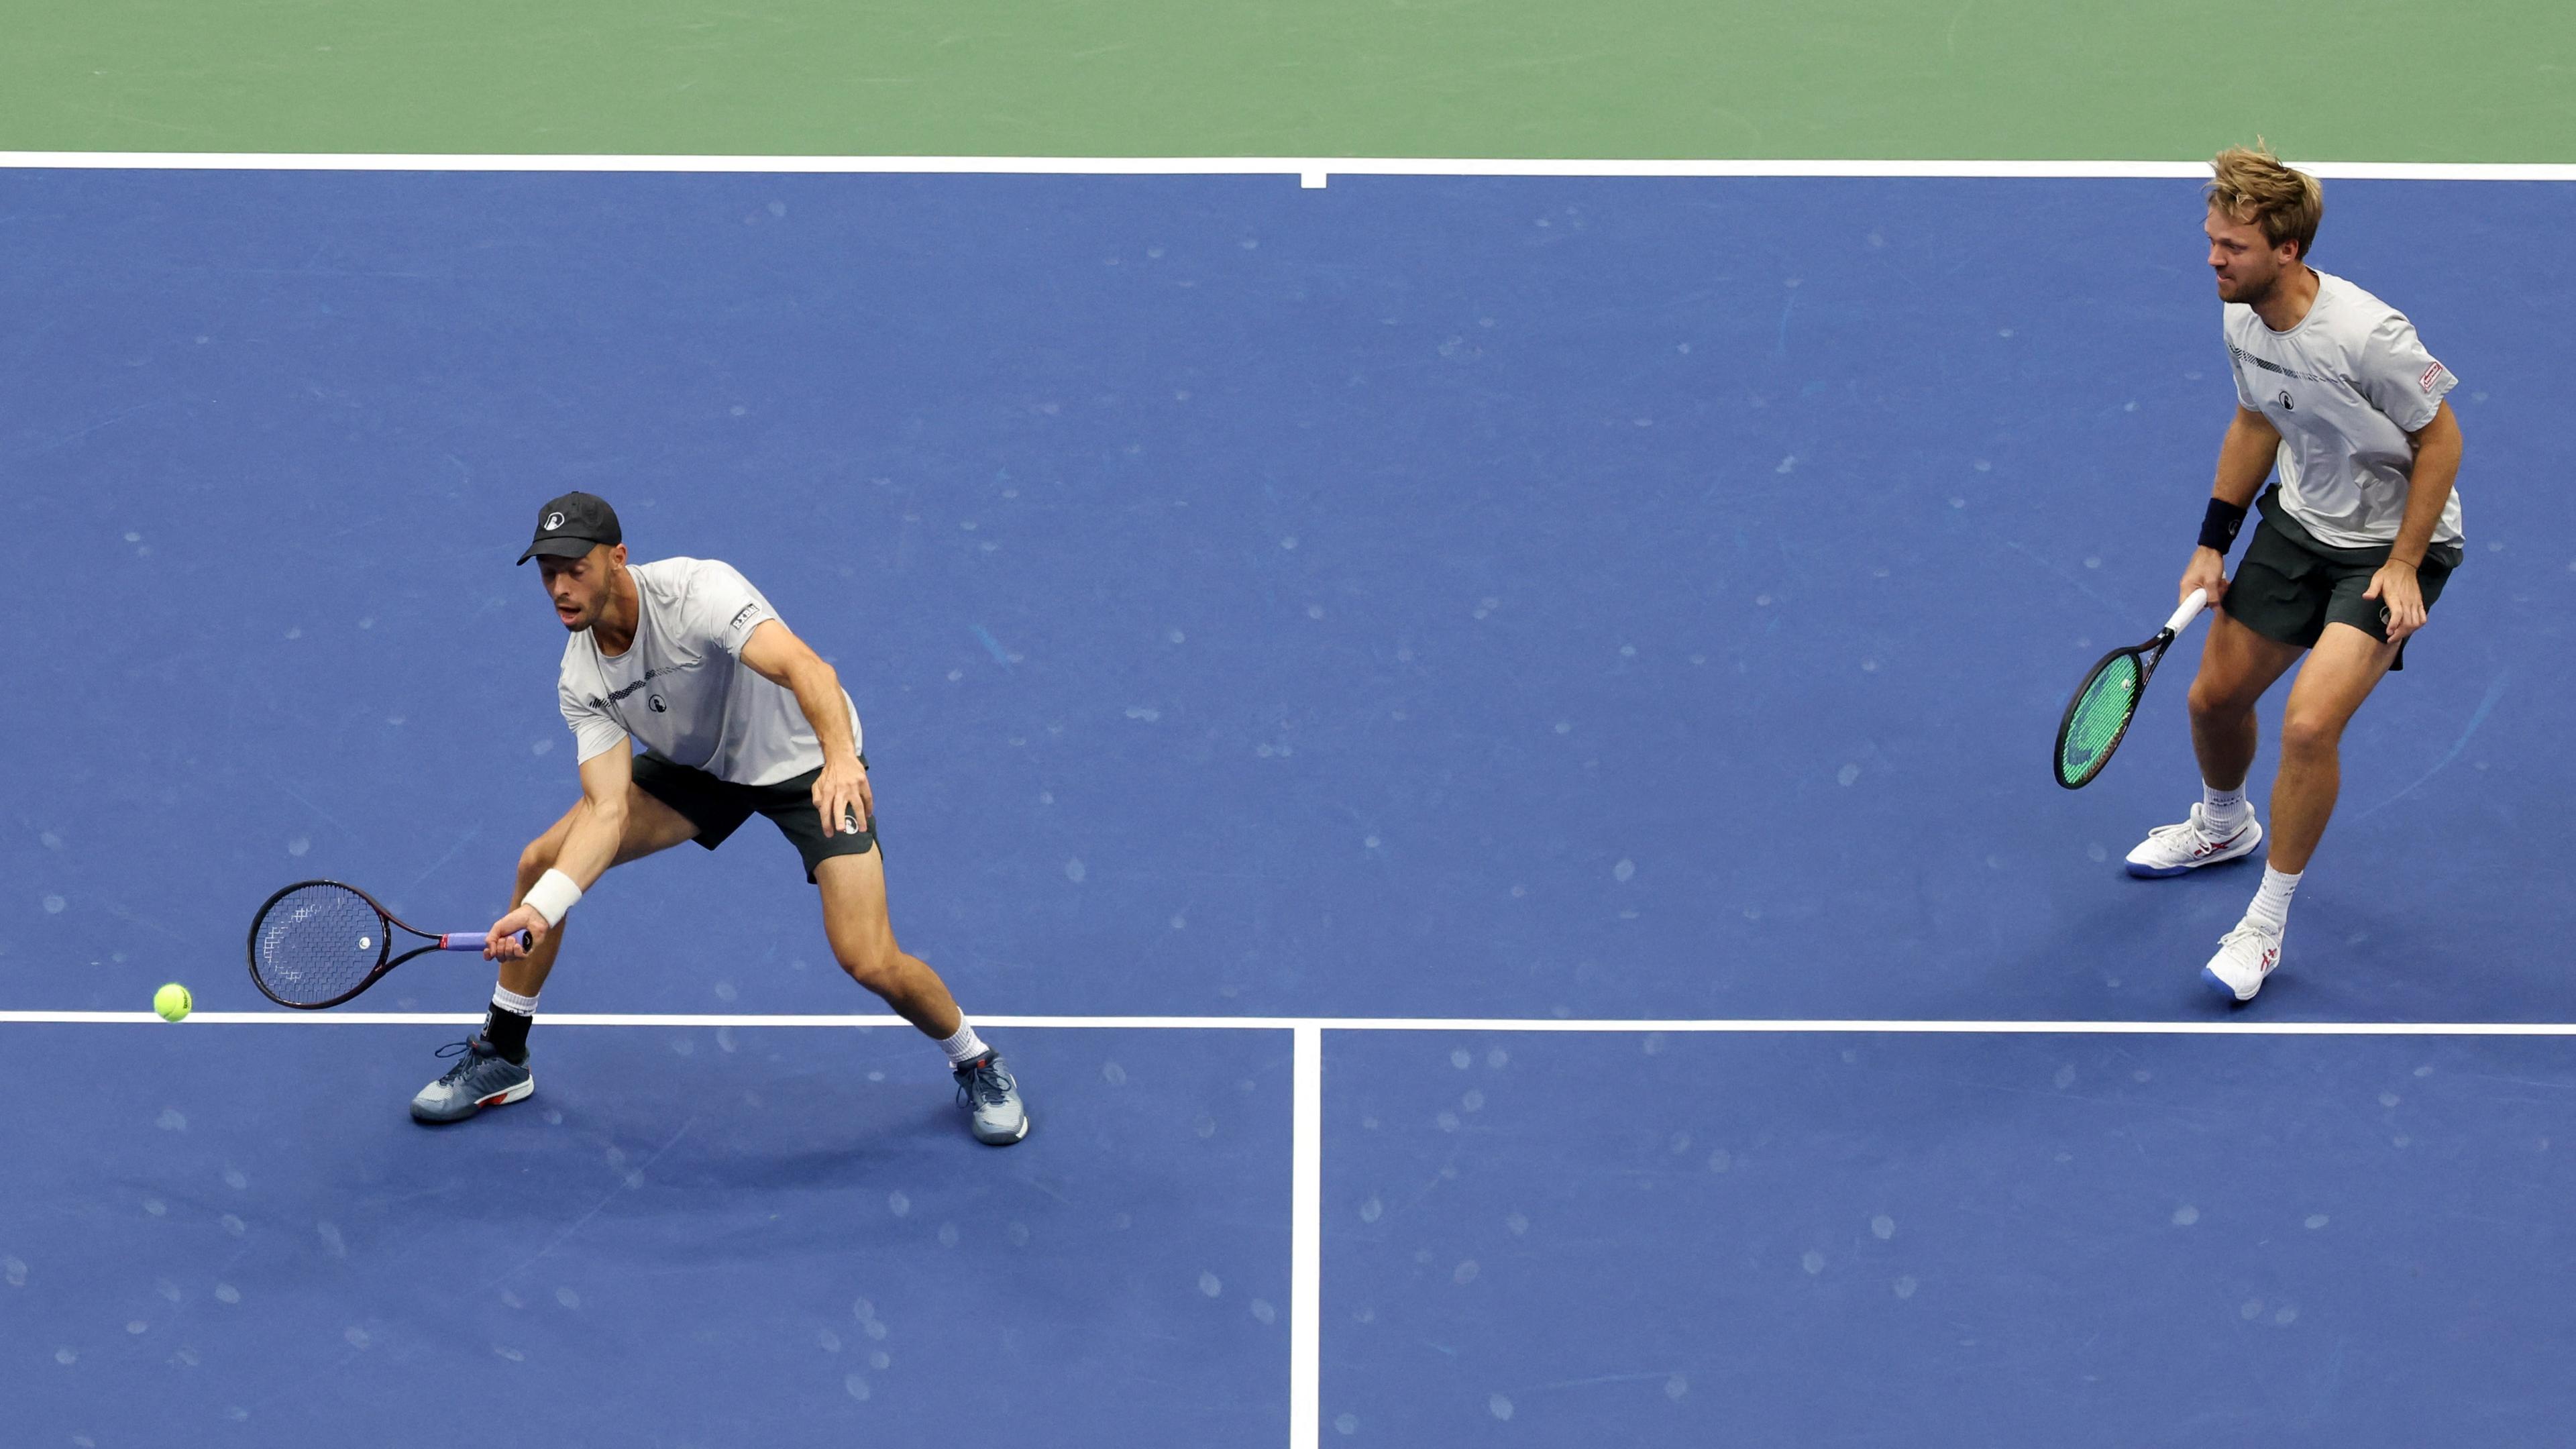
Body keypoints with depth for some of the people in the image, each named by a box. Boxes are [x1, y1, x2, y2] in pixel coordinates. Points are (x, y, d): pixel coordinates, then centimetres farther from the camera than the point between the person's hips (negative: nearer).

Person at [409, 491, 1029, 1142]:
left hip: (810, 763, -6)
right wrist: (540, 908, -33)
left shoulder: (697, 591, -34)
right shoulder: (581, 680, -14)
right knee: (540, 861, -3)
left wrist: (840, 757, -68)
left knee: (871, 963, -20)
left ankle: (976, 1064, 12)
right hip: (697, 766, 6)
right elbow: (608, 808, -19)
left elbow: (805, 667, -48)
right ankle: (501, 1059, 16)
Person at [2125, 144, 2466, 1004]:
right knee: (2215, 696, 14)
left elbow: (2440, 440, -18)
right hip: (2299, 522, 7)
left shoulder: (2368, 335, -31)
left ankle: (2266, 925, -2)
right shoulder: (2241, 319, -7)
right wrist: (2212, 544, 9)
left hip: (2392, 545, -7)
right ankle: (2224, 827, 49)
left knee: (2310, 725, -21)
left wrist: (2403, 566, -18)